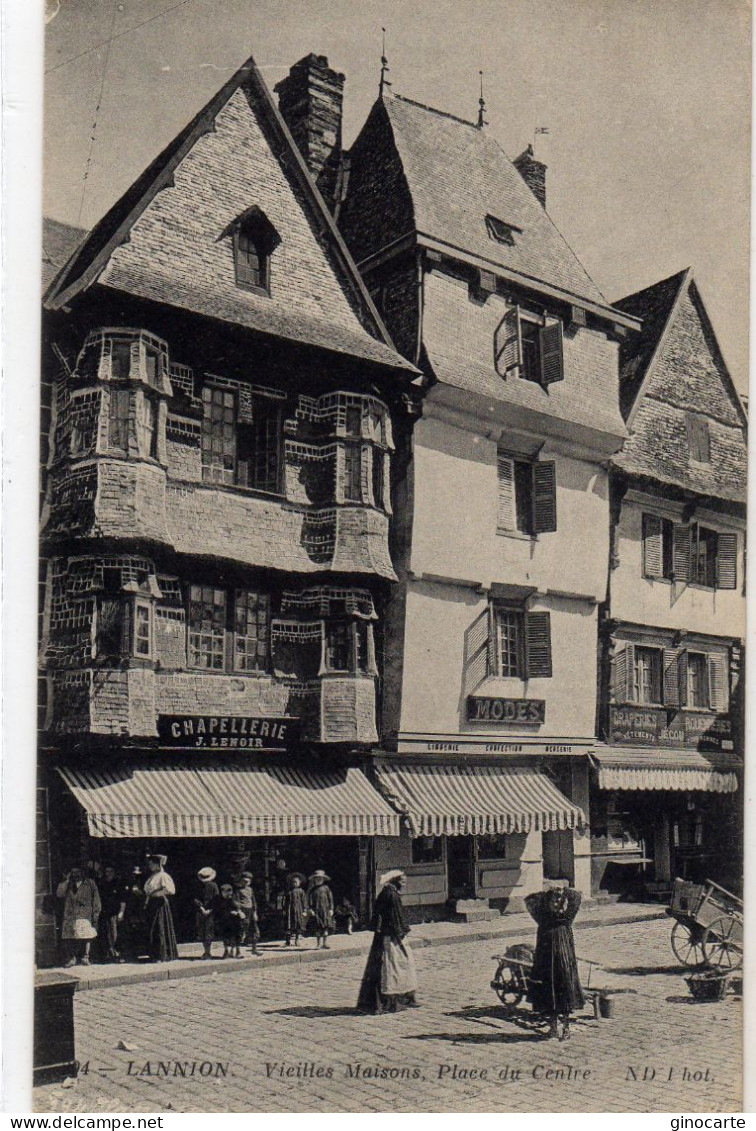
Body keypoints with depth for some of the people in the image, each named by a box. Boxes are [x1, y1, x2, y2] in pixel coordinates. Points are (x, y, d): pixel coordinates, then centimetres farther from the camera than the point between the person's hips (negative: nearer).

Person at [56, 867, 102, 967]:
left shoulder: (90, 883, 8)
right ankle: (71, 958, 6)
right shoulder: (68, 884, 17)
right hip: (70, 916, 2)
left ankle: (85, 957, 5)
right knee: (69, 938, -4)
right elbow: (60, 894, 1)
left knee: (86, 936, -6)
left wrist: (95, 915, -3)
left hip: (85, 915, -2)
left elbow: (96, 901, 5)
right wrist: (66, 881, -2)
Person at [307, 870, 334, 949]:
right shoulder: (312, 889, 7)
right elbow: (309, 899, 5)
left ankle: (325, 943, 0)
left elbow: (330, 898, 6)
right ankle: (317, 943, 9)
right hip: (316, 910, 0)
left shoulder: (326, 888, 6)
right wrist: (311, 909, -6)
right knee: (318, 927, 1)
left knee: (325, 926, -5)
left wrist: (331, 909, 0)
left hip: (325, 910, 0)